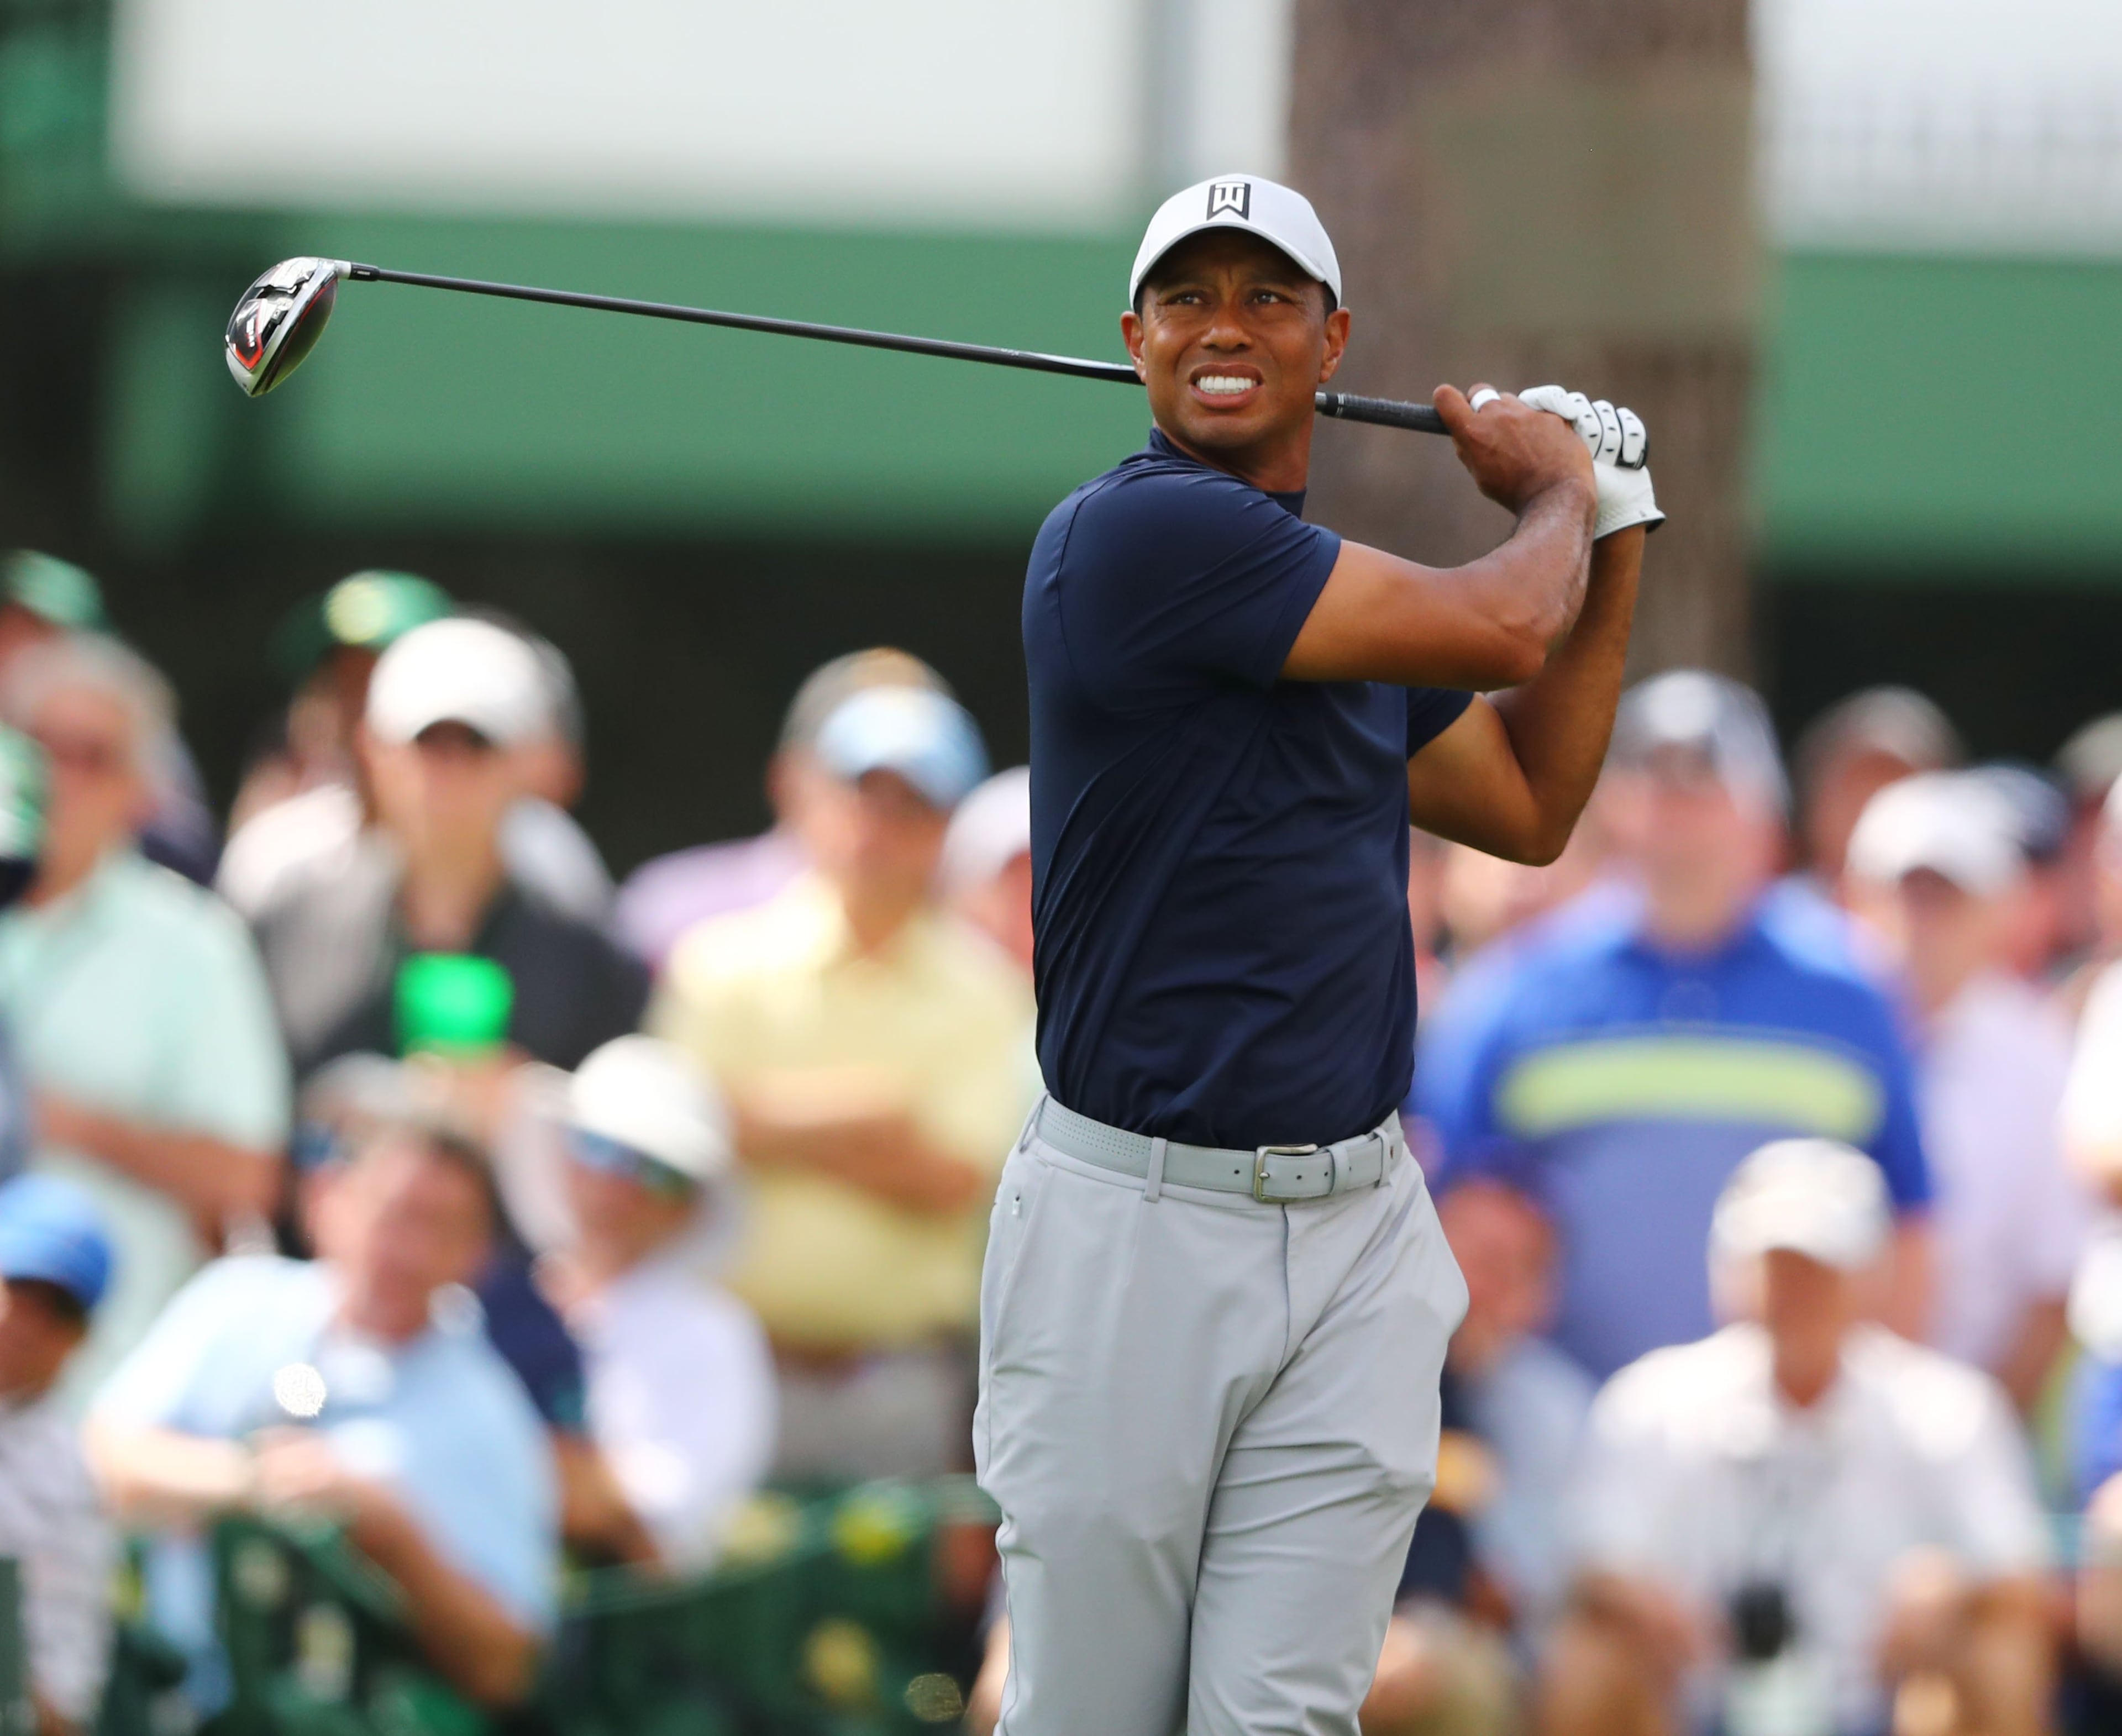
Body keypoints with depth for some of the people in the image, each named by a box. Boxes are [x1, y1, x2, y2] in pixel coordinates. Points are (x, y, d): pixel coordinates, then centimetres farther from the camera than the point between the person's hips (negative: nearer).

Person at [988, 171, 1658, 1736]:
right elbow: (1498, 628, -14)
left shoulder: (1333, 596, 14)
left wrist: (1614, 527, 19)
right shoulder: (1139, 534, -13)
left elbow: (1530, 807, 27)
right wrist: (1555, 492, 8)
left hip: (1356, 1240, 6)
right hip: (1138, 1233, -6)